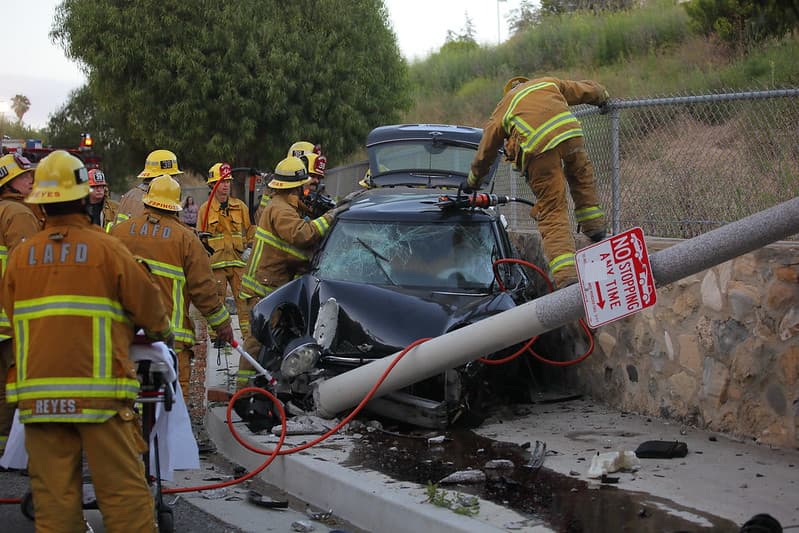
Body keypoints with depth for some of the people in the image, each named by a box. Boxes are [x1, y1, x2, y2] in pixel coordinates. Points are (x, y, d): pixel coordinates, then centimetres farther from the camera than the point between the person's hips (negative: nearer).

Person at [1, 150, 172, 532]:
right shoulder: (106, 248, -3)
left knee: (53, 497, 5)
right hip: (98, 391, -3)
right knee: (124, 491, 0)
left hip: (37, 395, 4)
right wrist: (161, 331, 25)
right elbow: (146, 301, 4)